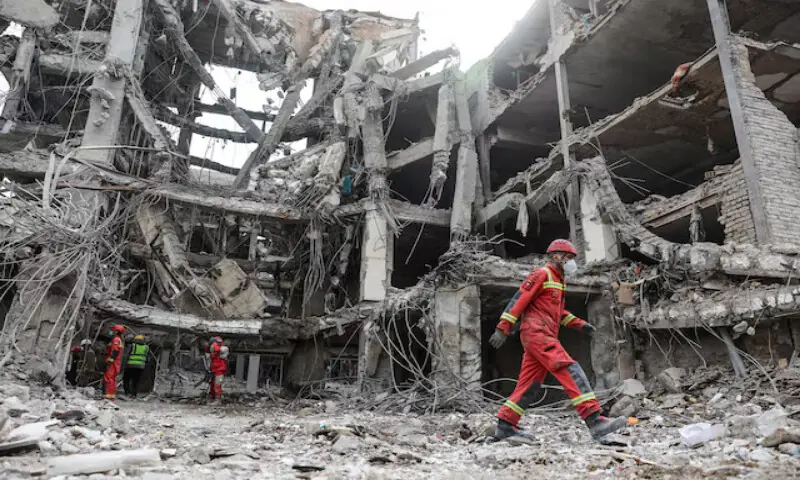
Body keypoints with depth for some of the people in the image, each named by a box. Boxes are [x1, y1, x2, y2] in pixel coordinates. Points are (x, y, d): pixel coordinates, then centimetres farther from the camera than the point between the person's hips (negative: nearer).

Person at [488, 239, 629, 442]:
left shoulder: (558, 281, 26)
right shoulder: (542, 274, -4)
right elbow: (519, 300, -10)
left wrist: (580, 324, 21)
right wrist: (503, 328, -16)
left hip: (544, 338, 10)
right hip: (537, 333, -10)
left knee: (530, 386, 7)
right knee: (571, 372, -18)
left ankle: (504, 426, 10)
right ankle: (594, 421, -23)